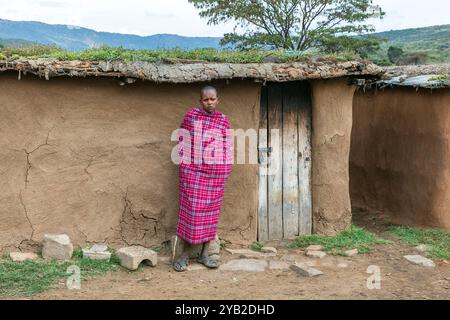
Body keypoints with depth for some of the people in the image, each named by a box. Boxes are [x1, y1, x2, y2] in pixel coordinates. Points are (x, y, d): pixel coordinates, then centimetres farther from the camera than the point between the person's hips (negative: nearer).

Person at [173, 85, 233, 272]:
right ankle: (185, 253, 6)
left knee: (211, 210, 5)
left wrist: (227, 169, 7)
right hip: (193, 170, -2)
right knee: (191, 209, -3)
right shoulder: (191, 116, -1)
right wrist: (183, 164, 2)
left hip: (216, 171, 2)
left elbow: (228, 145, 10)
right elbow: (182, 140, 4)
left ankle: (204, 254, 14)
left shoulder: (223, 120, 4)